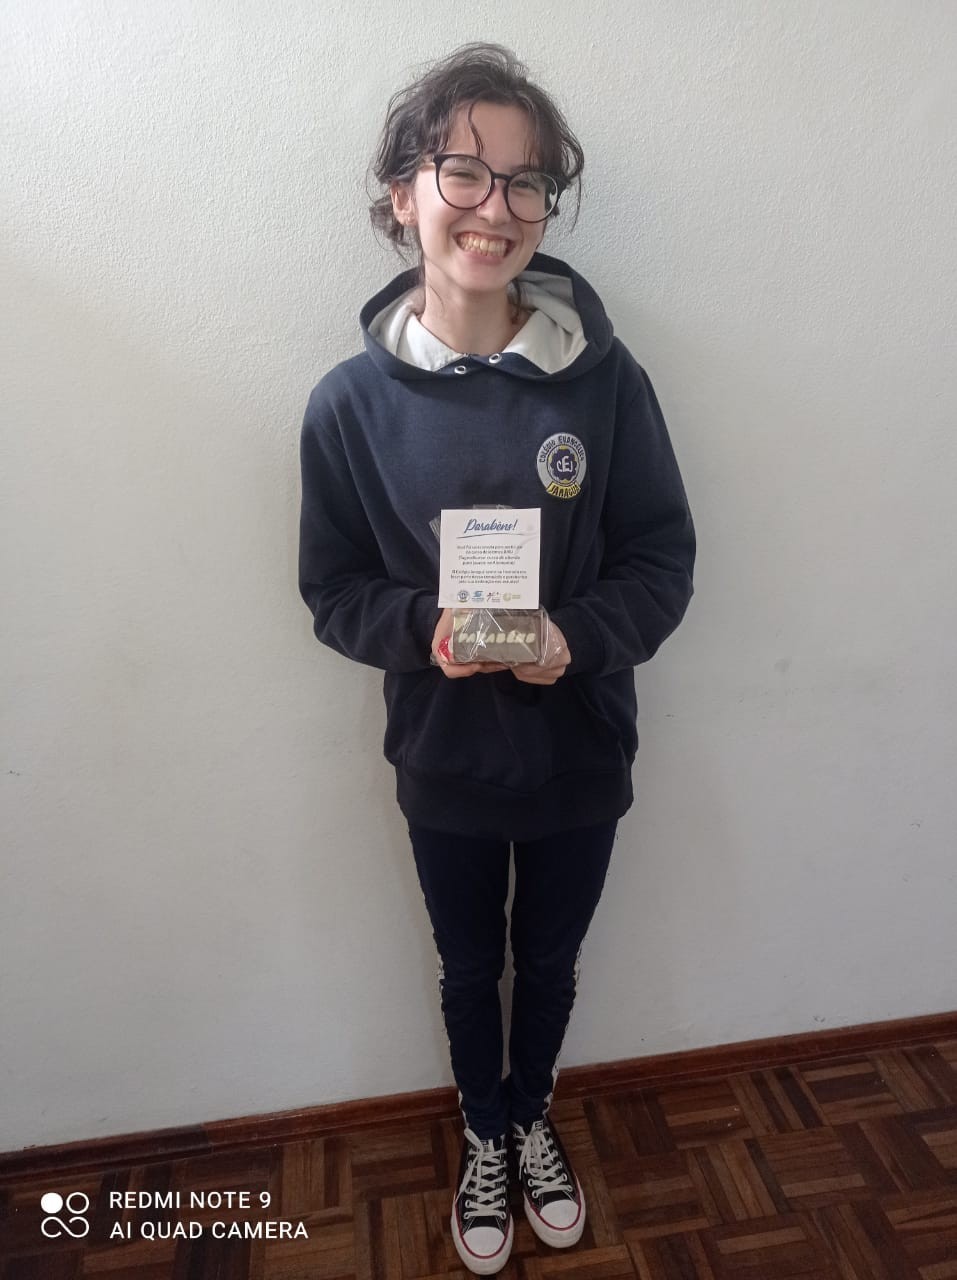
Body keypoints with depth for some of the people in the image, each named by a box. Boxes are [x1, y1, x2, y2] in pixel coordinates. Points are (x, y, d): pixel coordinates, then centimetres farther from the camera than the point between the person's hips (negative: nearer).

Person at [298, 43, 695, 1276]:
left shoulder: (605, 379, -11)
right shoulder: (351, 402, -11)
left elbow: (663, 556, -6)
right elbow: (334, 589, -4)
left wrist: (581, 635, -24)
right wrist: (424, 628, -23)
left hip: (579, 752, 1)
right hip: (443, 760, 0)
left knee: (549, 961, 24)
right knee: (470, 968, 23)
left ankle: (532, 1119, 58)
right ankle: (482, 1136, 56)